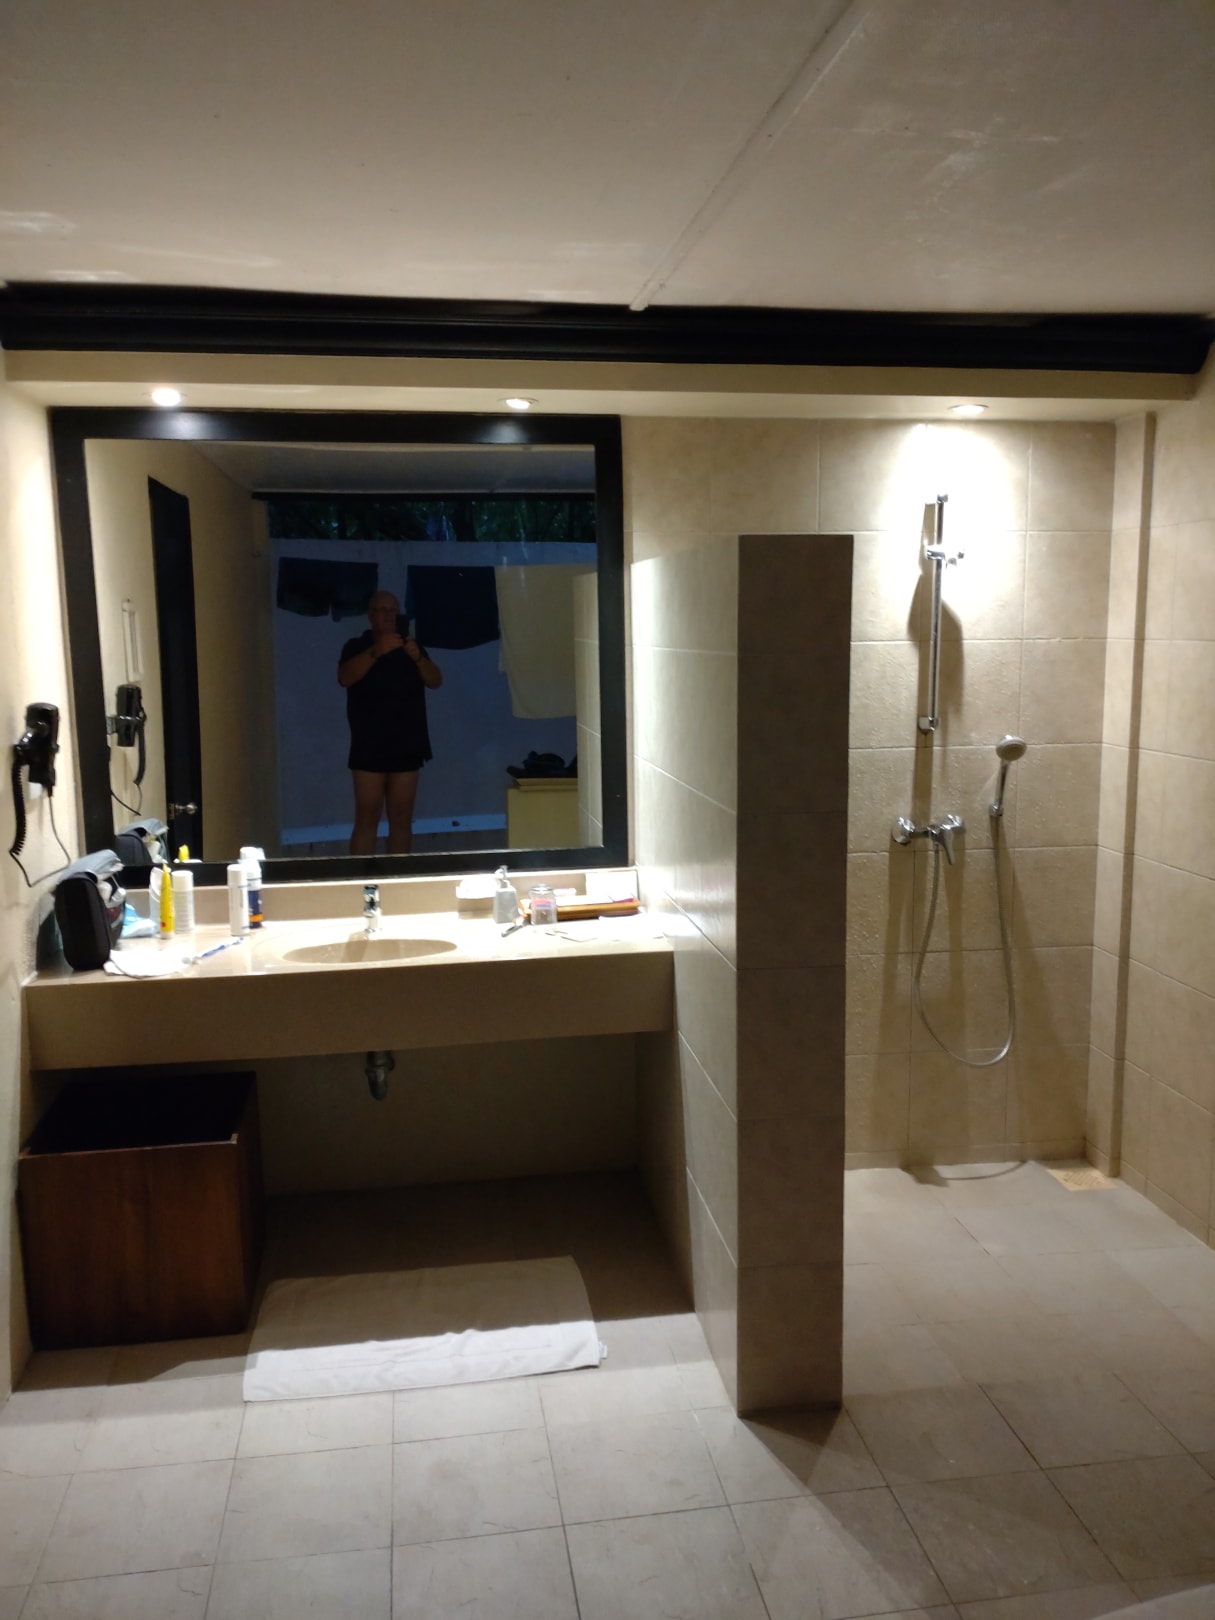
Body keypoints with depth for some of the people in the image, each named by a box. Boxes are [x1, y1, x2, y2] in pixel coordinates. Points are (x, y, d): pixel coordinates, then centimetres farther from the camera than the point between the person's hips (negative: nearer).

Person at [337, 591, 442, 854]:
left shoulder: (410, 646, 14)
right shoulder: (357, 647, 5)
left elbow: (435, 681, 1)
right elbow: (345, 677, -15)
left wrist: (418, 658, -19)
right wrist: (376, 651, -28)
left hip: (406, 746, 3)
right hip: (369, 747, -3)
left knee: (402, 818, 5)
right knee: (367, 819, -6)